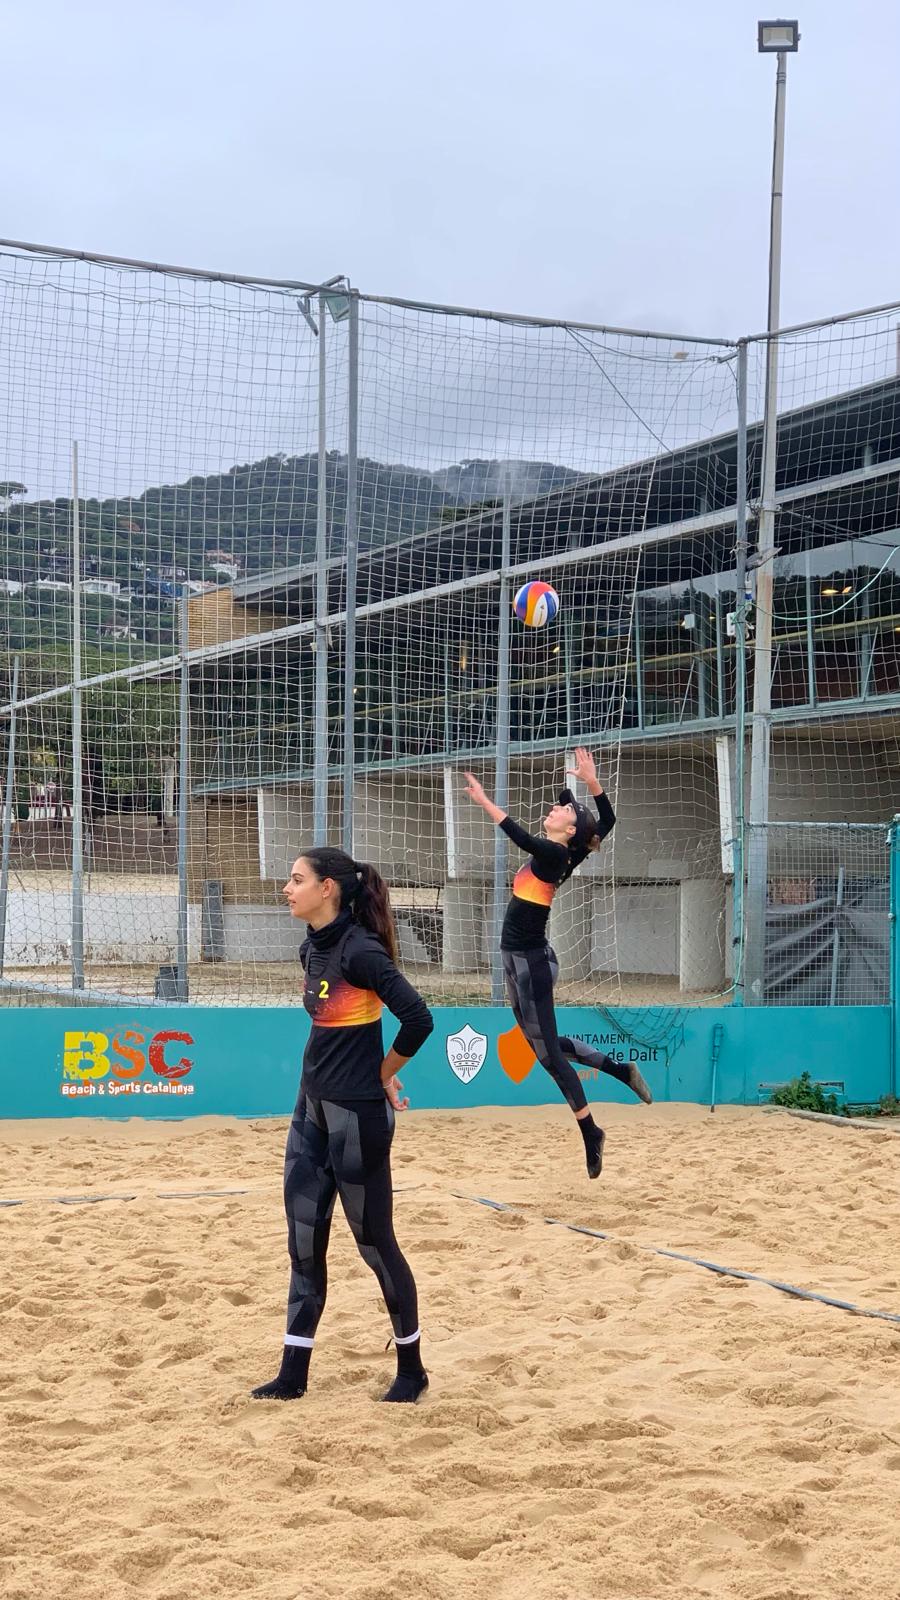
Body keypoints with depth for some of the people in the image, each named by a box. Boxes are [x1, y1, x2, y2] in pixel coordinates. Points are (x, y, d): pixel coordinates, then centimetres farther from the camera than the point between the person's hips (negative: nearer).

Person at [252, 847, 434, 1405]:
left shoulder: (360, 950, -19)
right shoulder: (313, 948, 8)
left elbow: (418, 1019, -23)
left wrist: (381, 1075, -8)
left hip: (356, 1114, -9)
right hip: (313, 1108, 9)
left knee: (375, 1242, 3)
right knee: (304, 1240, 10)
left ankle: (412, 1369, 19)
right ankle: (294, 1375, 17)